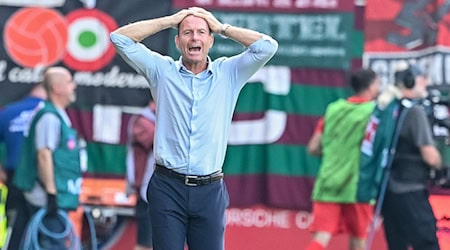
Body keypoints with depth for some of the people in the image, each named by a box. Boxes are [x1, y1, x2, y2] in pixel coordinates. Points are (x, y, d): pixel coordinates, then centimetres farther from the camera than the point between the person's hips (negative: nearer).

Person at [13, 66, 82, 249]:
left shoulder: (58, 116, 17)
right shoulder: (50, 117, -14)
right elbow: (44, 155, -20)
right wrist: (51, 193, -22)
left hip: (55, 198, 10)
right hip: (48, 199, -10)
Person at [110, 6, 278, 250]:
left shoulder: (228, 73, 8)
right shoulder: (161, 71, 7)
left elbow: (267, 46, -1)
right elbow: (120, 38, 1)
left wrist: (222, 27, 4)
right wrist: (170, 20, 3)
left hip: (210, 190, 1)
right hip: (168, 187, -1)